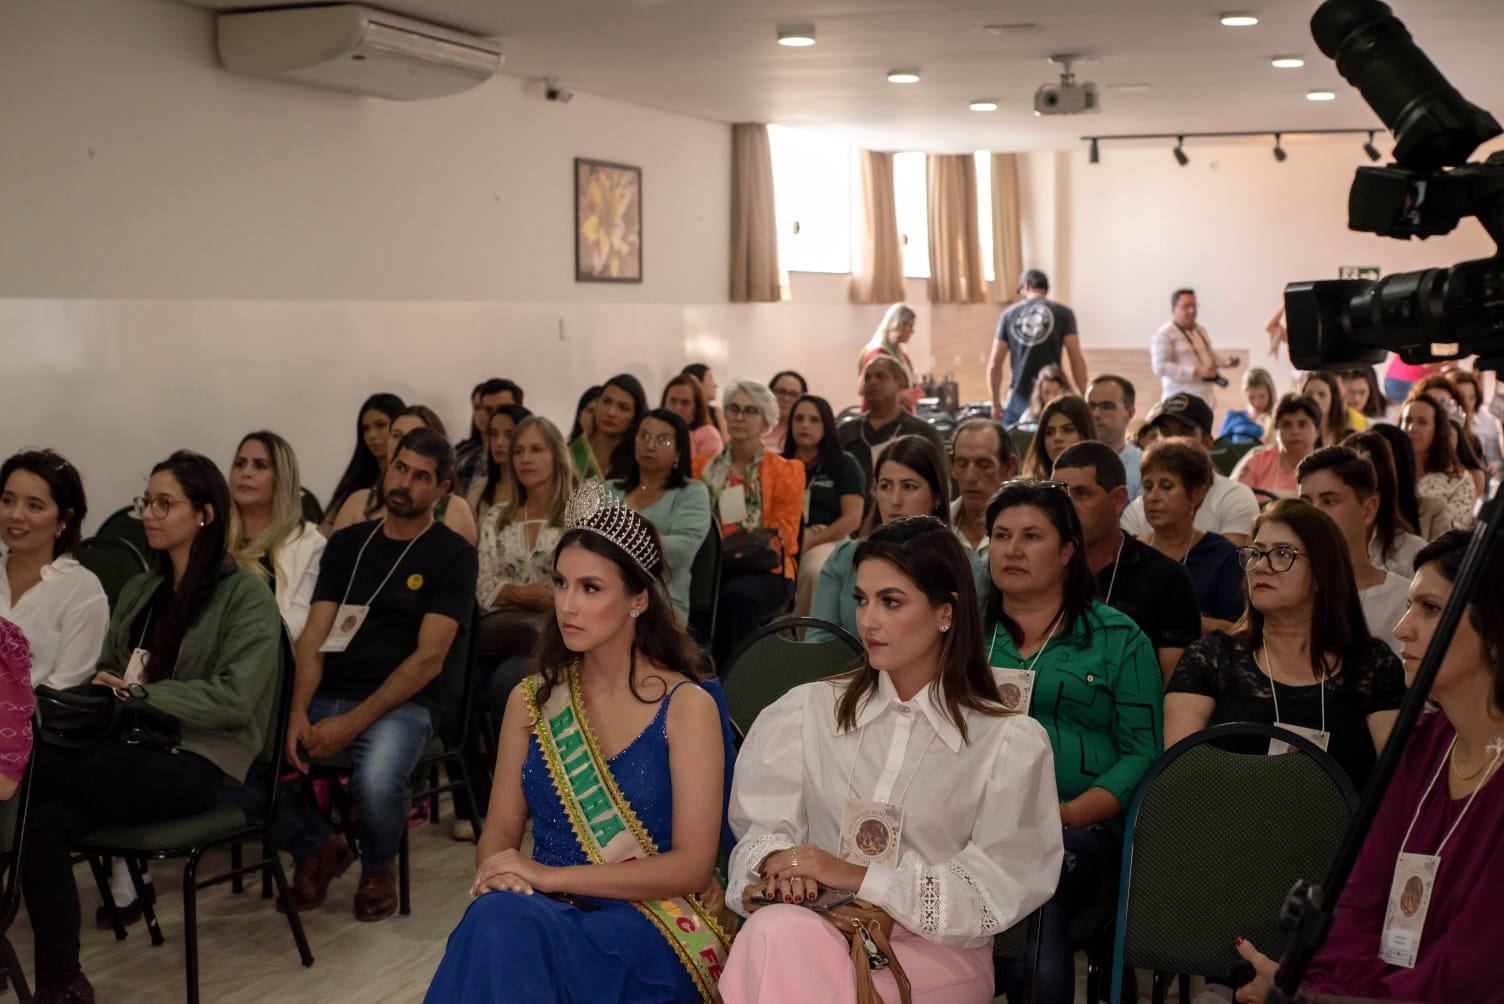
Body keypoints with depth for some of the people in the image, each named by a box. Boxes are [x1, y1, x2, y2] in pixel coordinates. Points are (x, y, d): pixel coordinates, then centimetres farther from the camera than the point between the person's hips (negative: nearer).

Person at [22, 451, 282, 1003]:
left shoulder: (246, 594, -2)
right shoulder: (138, 591, 20)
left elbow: (234, 698, -12)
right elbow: (107, 670, 23)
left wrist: (140, 695, -13)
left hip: (197, 765, -6)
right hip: (128, 751, 6)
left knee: (36, 757, -27)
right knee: (43, 823, -27)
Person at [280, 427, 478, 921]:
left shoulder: (452, 555, 1)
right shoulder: (347, 543, 15)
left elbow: (428, 659, -9)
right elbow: (313, 637, 8)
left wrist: (352, 723, -16)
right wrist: (299, 712, -11)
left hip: (402, 703, -4)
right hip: (326, 695, 4)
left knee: (378, 783, -35)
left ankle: (379, 866, 1)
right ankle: (317, 847, 9)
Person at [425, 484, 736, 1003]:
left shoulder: (687, 706, -4)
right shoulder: (531, 700, 11)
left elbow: (691, 866, -9)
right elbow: (500, 829, 13)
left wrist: (552, 876, -18)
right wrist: (496, 867, -13)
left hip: (651, 927, -4)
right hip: (544, 909, 4)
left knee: (503, 926, -33)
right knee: (497, 916, -33)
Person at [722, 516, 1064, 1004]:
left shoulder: (1012, 743, 4)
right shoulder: (806, 711, 13)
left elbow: (995, 890, -4)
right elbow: (758, 826, 8)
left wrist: (861, 877, -14)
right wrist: (776, 859, -17)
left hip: (938, 950, -3)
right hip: (818, 931, 3)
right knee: (777, 929, -36)